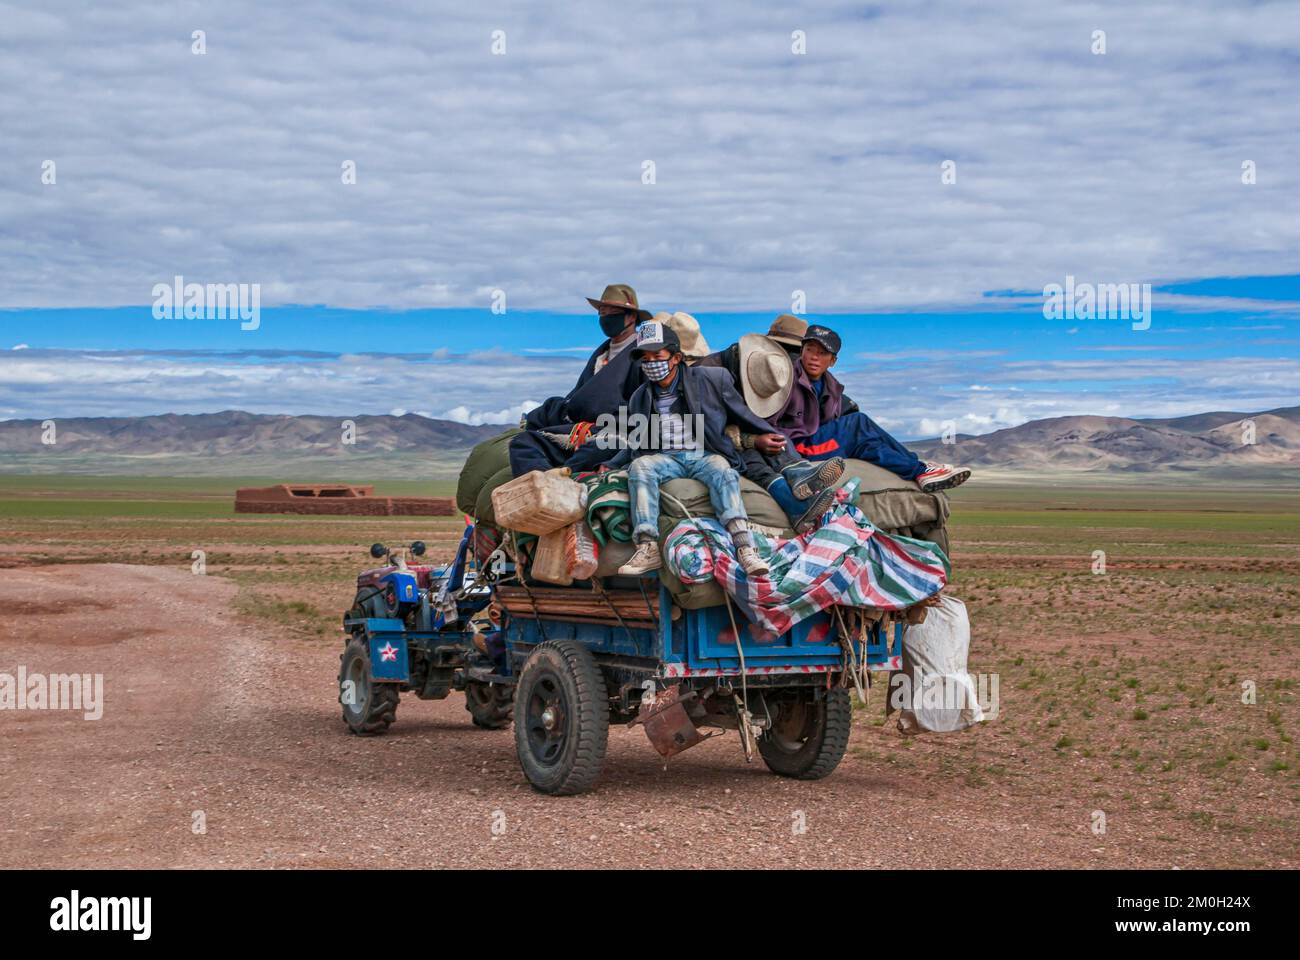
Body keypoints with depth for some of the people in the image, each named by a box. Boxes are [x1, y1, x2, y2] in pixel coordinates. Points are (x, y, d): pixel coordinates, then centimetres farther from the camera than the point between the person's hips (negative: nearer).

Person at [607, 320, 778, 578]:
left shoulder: (709, 379, 9)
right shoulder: (640, 398, 20)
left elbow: (741, 414, 15)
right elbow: (635, 444, 27)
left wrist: (769, 434, 5)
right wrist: (609, 467, 14)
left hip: (705, 455, -2)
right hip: (664, 458, 2)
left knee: (723, 472, -35)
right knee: (639, 465, -30)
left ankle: (745, 549, -51)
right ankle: (648, 549, -41)